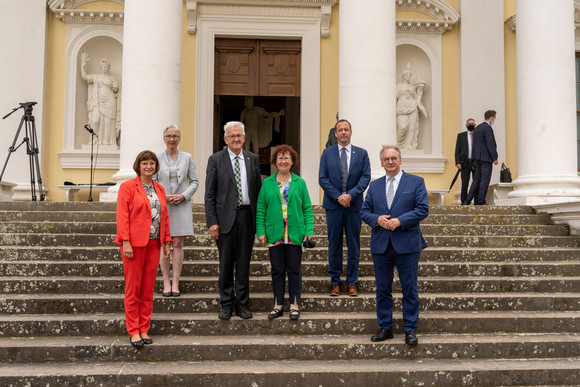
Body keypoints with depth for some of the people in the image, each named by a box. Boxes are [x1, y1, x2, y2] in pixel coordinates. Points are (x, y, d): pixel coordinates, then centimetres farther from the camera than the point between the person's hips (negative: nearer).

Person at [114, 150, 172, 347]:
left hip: (153, 244, 5)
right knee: (133, 288, 1)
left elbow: (164, 217, 15)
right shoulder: (128, 187, -2)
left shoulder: (159, 189, 14)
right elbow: (122, 216, -8)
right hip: (134, 243, -5)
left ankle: (144, 330, 17)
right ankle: (133, 331, 10)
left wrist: (167, 241, 11)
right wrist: (125, 242, -15)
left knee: (148, 288, 8)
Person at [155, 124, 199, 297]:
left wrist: (183, 195, -8)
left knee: (178, 244, 0)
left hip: (182, 205, 0)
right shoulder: (157, 158, 5)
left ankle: (176, 283, 6)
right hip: (162, 205, 0)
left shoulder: (187, 157, 7)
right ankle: (166, 282, 9)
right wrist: (165, 196, -10)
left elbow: (194, 181, 8)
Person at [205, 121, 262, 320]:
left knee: (244, 263, 8)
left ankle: (242, 304, 18)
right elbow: (209, 194, -1)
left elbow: (258, 190, 11)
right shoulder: (216, 159, 1)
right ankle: (226, 304, 17)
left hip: (247, 216, 2)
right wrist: (212, 222, -9)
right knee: (226, 264, 5)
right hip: (226, 217, -2)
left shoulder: (252, 159, 9)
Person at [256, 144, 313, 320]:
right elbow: (261, 209, 5)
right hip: (274, 235, 1)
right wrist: (260, 232, -3)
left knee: (294, 270, 4)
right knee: (277, 270, 7)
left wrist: (309, 230, -5)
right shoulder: (267, 183, 6)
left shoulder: (299, 183, 6)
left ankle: (294, 304, 14)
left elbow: (307, 208, 4)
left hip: (295, 234, 0)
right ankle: (278, 304, 16)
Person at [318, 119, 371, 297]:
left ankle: (352, 282, 13)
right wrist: (338, 197, -11)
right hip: (333, 203, 0)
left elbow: (366, 177, -1)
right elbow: (322, 178, 0)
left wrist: (351, 195, -14)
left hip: (354, 204, 0)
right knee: (334, 243, 4)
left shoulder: (362, 153, 8)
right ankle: (335, 282, 13)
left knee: (354, 244, 4)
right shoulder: (327, 153, 7)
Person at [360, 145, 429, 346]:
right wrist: (377, 219, -10)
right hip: (380, 245, 3)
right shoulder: (375, 186, 13)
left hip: (407, 245, -3)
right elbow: (364, 211, 11)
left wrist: (400, 220, -15)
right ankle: (385, 328, 20)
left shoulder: (416, 182, 3)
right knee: (382, 289, 9)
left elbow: (423, 209, -5)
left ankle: (410, 329, 13)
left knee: (410, 289, 2)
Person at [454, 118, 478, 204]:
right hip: (465, 162, -1)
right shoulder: (461, 136, 8)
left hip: (476, 163, 1)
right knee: (464, 184, -3)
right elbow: (457, 150, 5)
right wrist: (457, 162, -7)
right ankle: (464, 202, 4)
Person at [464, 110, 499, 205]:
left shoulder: (477, 128, 16)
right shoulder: (488, 128, -12)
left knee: (477, 180, 11)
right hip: (486, 158, -9)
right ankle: (481, 202, -2)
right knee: (485, 180, -4)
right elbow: (490, 144, -18)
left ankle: (467, 201, 7)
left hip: (477, 157, 9)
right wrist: (494, 158, -15)